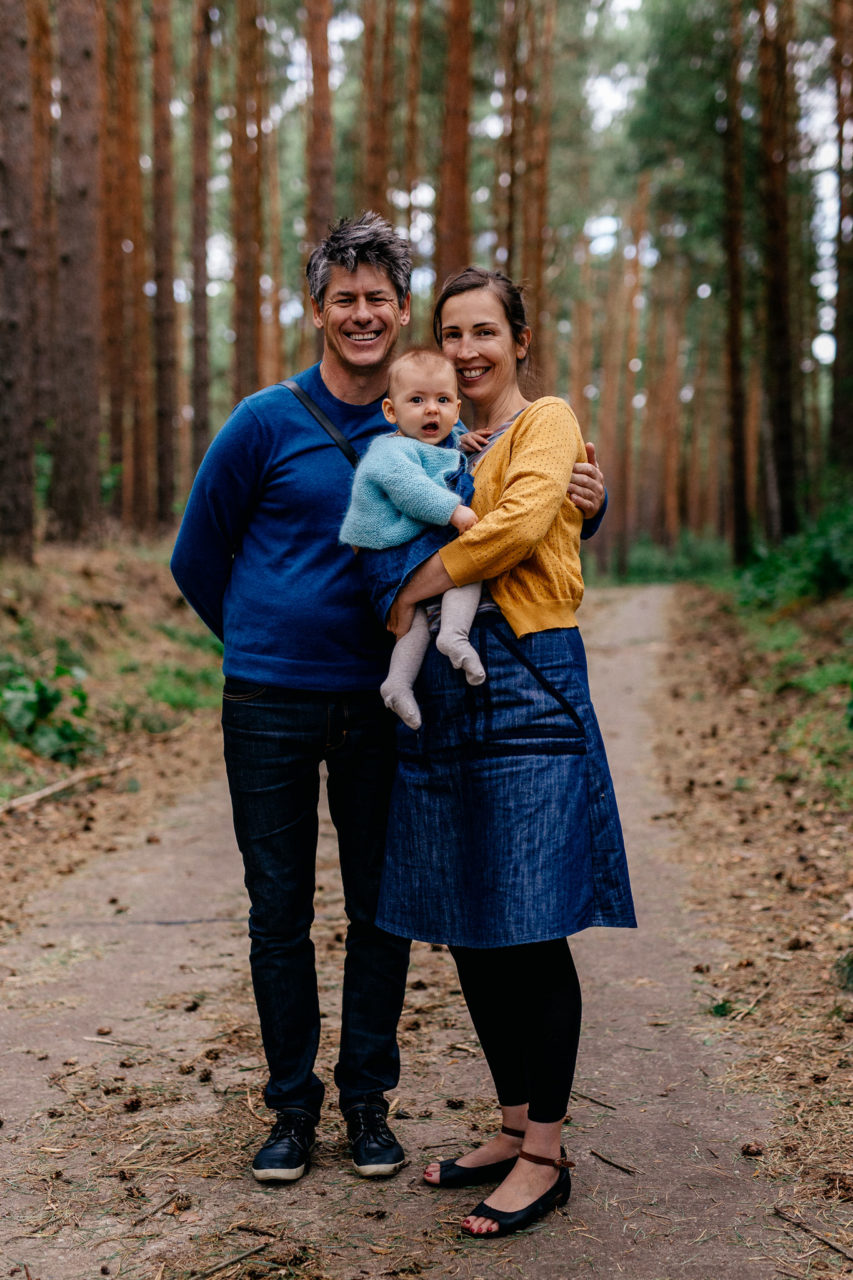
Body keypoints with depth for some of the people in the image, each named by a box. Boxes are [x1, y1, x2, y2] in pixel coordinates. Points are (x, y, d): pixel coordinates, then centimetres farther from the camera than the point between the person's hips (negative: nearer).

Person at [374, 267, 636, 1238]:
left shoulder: (547, 422, 0)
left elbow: (520, 522, -18)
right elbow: (420, 541, 21)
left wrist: (413, 590, -12)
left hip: (525, 685, -7)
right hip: (445, 691, 8)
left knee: (531, 929, -3)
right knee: (469, 928, 10)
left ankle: (545, 1156, 8)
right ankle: (514, 1130, 24)